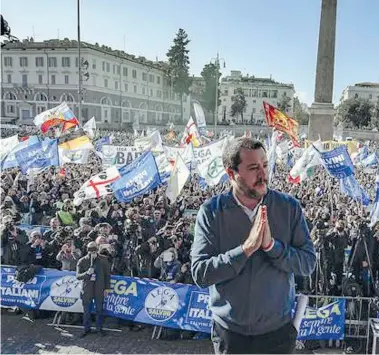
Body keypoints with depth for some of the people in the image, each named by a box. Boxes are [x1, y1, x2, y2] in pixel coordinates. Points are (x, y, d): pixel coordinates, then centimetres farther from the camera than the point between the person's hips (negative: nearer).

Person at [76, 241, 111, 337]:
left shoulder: (103, 260, -5)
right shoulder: (82, 261, -7)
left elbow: (107, 274, 3)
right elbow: (78, 276, -10)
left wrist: (107, 287, 2)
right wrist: (87, 273, -29)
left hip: (99, 289, 0)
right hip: (87, 289, 0)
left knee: (99, 309, 11)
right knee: (86, 310, 10)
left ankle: (99, 328, 27)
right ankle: (87, 328, 28)